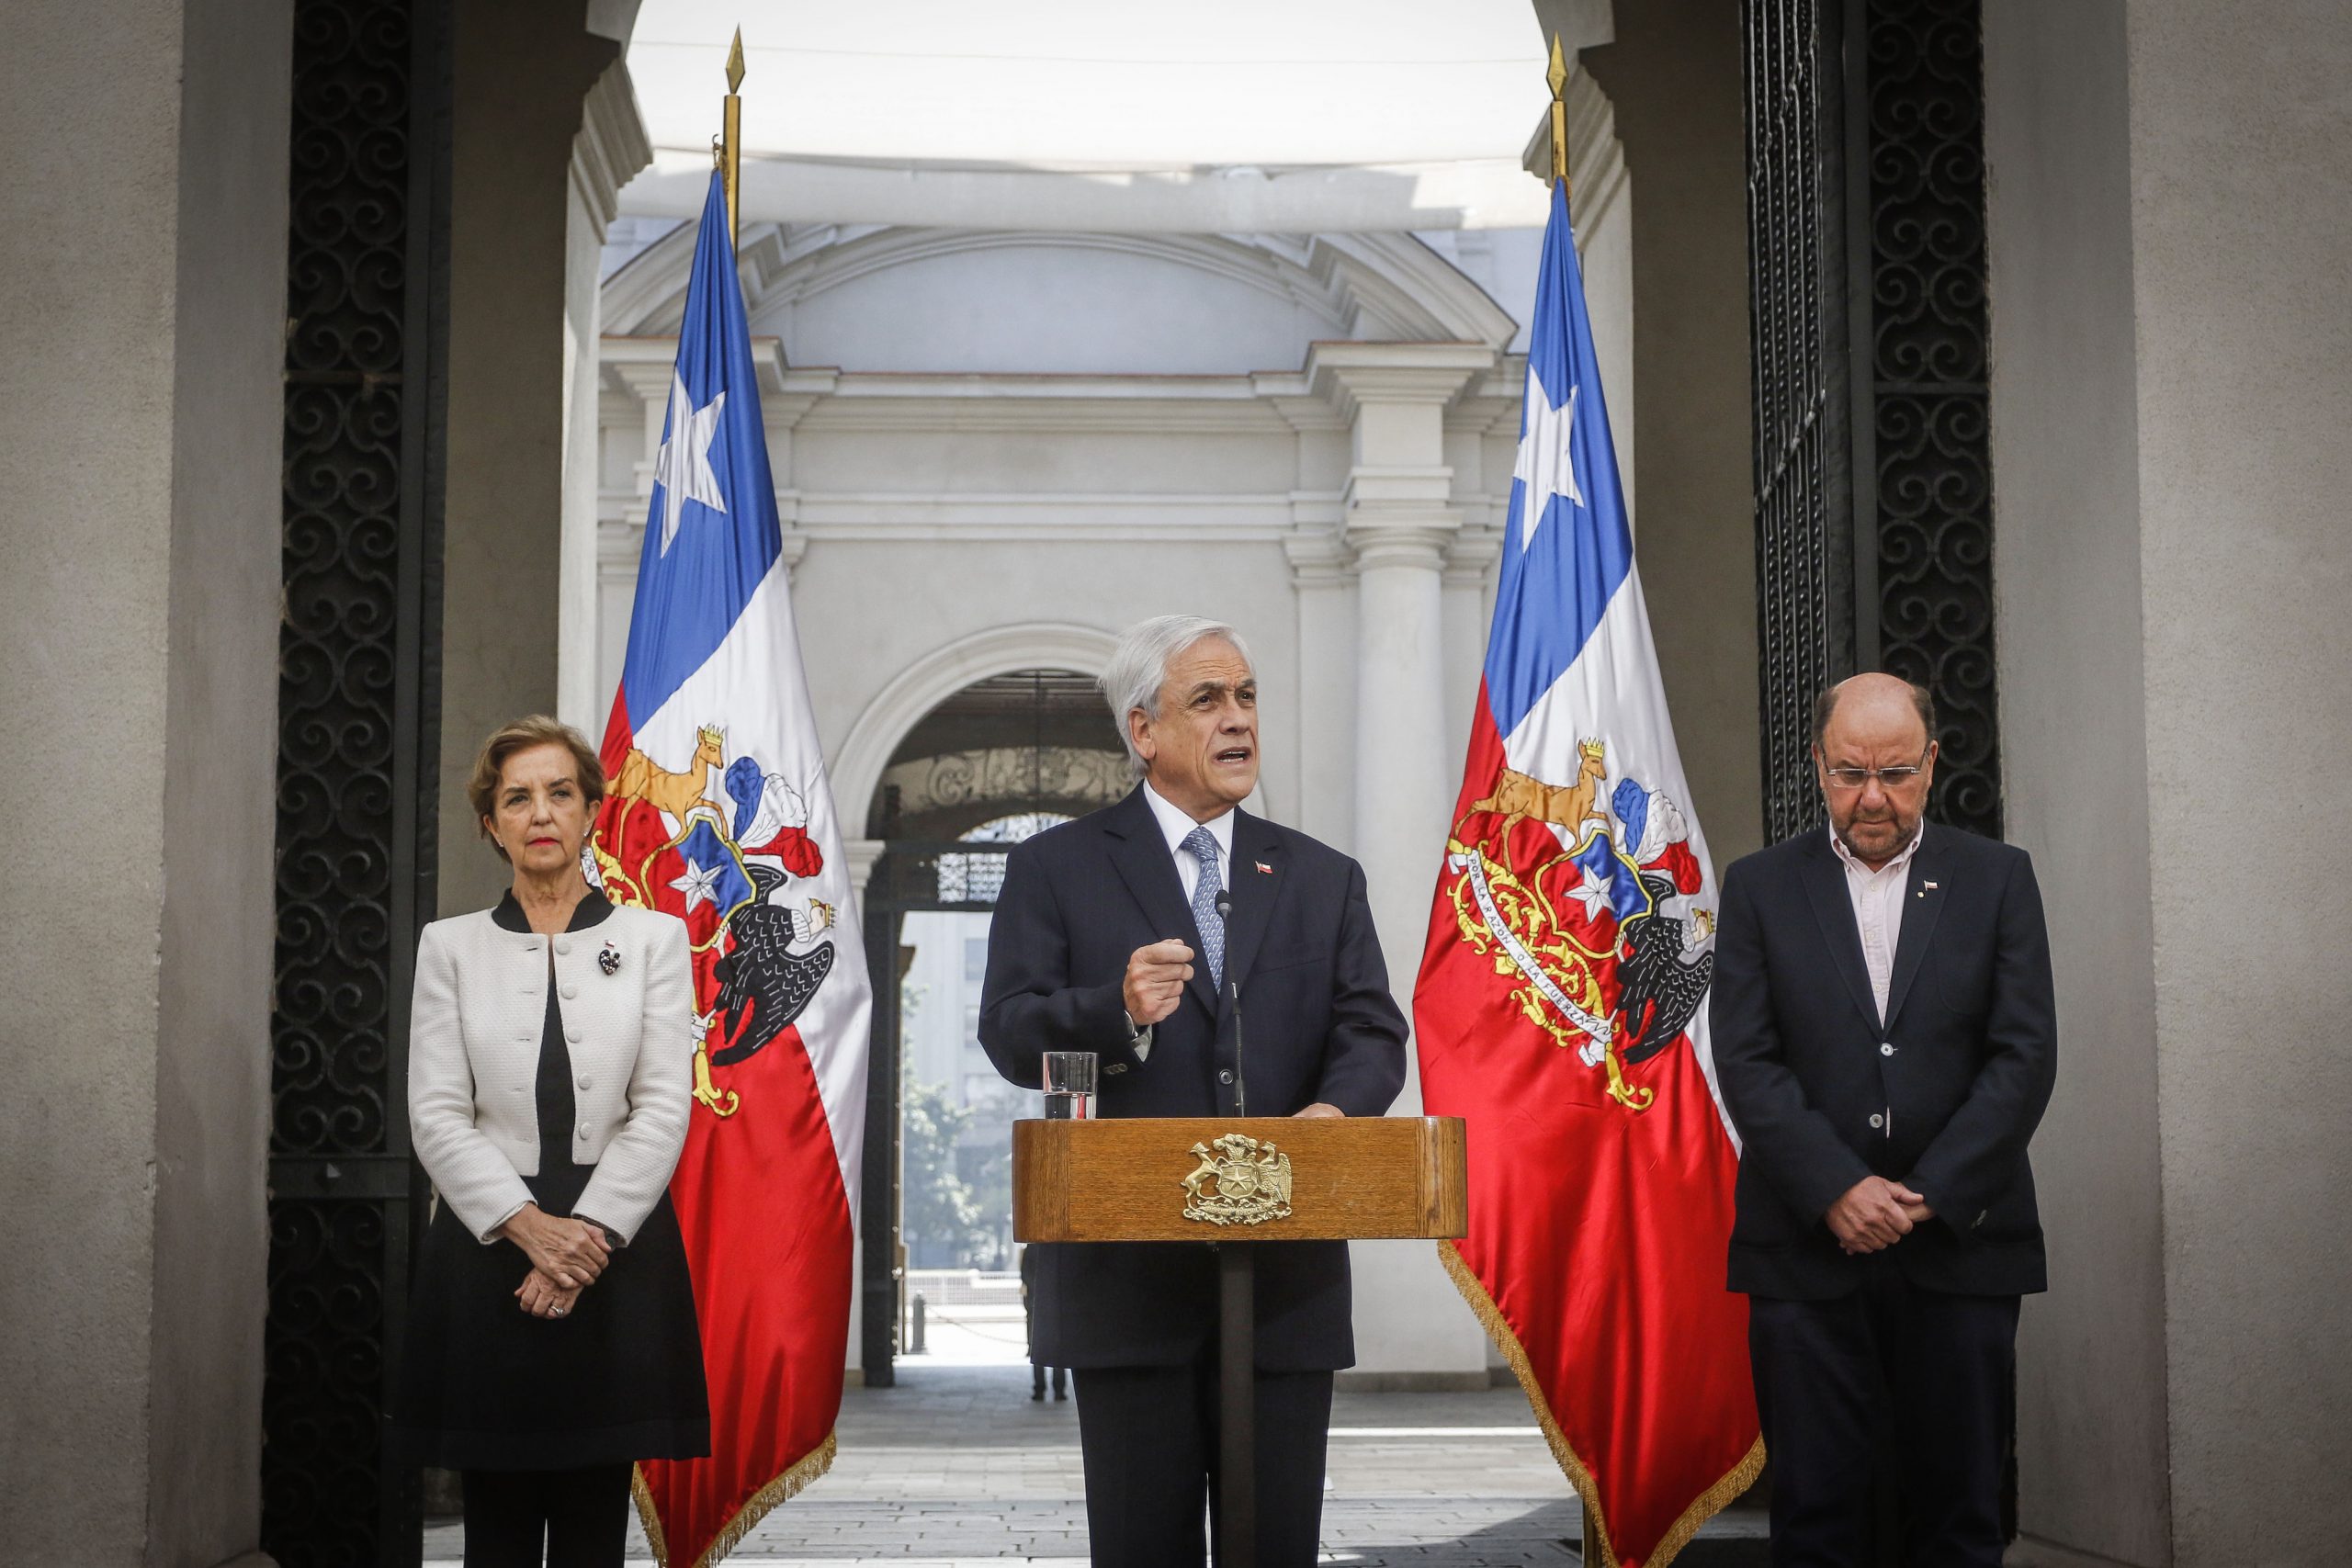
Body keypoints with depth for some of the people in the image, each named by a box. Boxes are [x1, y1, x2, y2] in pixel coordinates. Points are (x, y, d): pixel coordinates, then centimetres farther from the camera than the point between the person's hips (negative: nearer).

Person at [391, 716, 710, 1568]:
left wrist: (587, 1232, -12)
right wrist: (530, 1227, -13)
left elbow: (664, 1106, -1)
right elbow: (436, 1115, 0)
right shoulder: (451, 946, 8)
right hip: (488, 1244, 0)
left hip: (616, 1242, 0)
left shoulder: (652, 938, 7)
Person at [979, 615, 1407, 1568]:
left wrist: (1334, 1106, -16)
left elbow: (1373, 1032, 6)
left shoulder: (1324, 880, 16)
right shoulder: (1056, 869, 7)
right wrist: (1116, 1012, -22)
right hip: (1129, 1272, -2)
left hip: (1287, 1273, 2)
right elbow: (1009, 1034, -2)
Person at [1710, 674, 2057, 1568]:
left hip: (1959, 1246, 1)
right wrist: (1837, 1190, -13)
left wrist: (1929, 1194, -9)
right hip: (1808, 1250, 0)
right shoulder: (1760, 887, 7)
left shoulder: (1997, 879, 7)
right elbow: (1745, 1063, -1)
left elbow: (2026, 1057, 0)